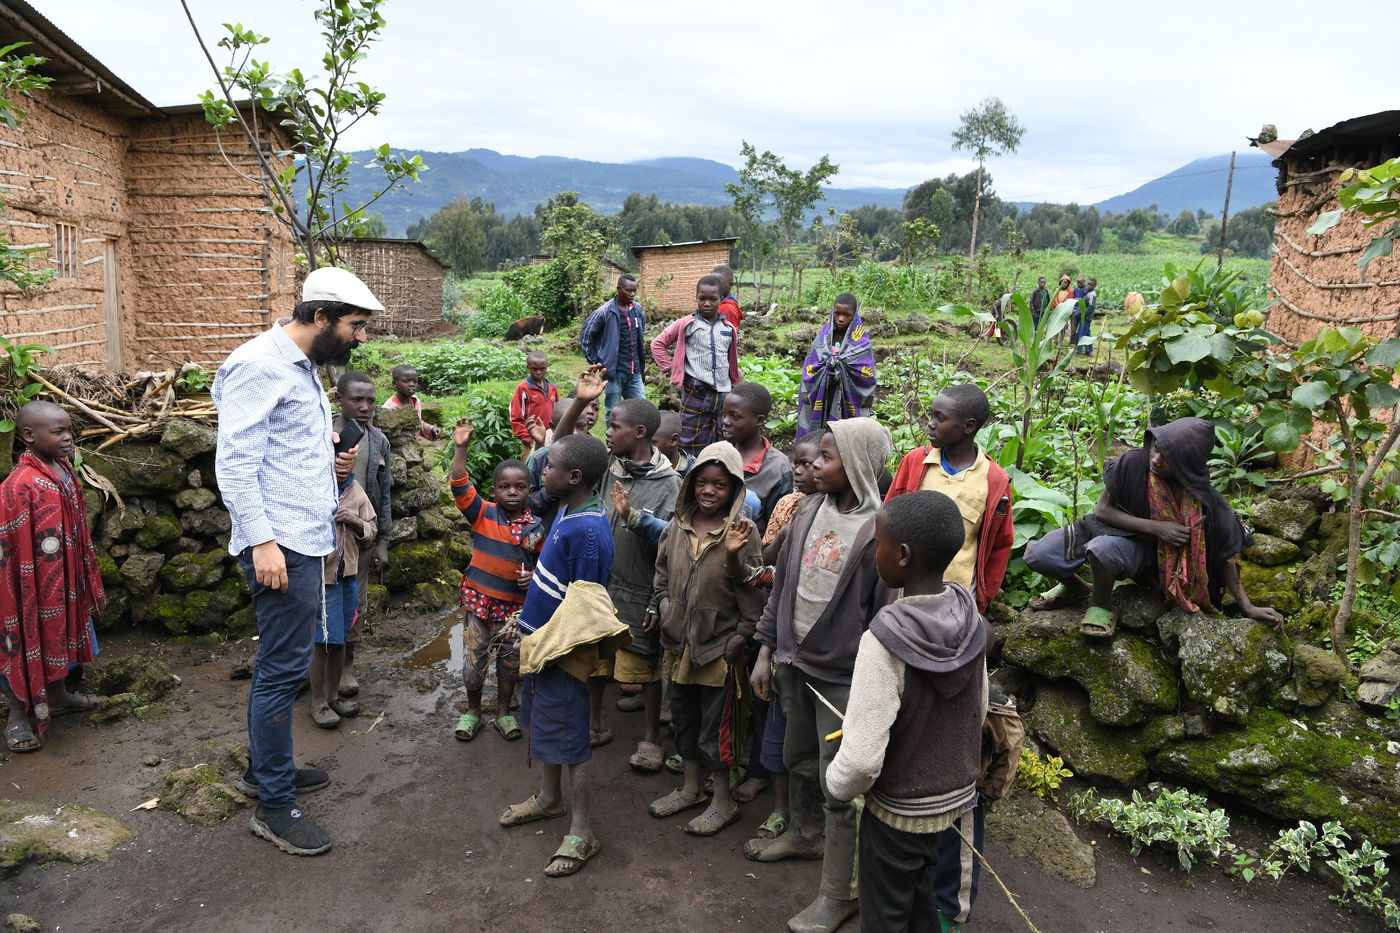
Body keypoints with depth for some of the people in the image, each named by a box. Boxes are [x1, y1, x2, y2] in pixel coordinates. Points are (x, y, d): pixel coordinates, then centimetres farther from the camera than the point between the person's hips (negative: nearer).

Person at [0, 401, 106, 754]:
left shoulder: (63, 470, 3)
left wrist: (87, 577, 18)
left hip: (66, 579, 9)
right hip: (35, 581, -9)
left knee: (62, 635, 21)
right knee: (28, 640, 5)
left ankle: (58, 697, 39)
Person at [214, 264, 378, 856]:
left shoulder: (302, 368, 17)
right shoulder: (259, 365, -13)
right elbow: (235, 463, -19)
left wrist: (328, 464, 9)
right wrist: (262, 541, -24)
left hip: (304, 539, 10)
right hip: (278, 544, -10)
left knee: (278, 662, 19)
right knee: (284, 668, -3)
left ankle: (263, 769, 34)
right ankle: (274, 806, 8)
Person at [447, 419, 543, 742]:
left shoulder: (536, 528, -4)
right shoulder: (483, 513, -7)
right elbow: (459, 486, -19)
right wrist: (461, 448, -27)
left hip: (515, 605, 1)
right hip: (479, 599, -1)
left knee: (511, 661, 12)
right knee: (474, 659, 6)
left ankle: (503, 710, 32)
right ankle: (473, 710, 28)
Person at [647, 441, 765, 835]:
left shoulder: (742, 533, -14)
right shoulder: (677, 527, 3)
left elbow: (752, 593, -12)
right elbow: (662, 573, 16)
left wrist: (741, 635, -14)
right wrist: (662, 607, 2)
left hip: (718, 647, -6)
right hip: (679, 642, 6)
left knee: (716, 725, 5)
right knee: (684, 718, 19)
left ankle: (723, 800, 23)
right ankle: (691, 788, 38)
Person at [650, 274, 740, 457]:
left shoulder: (729, 329, 10)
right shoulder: (686, 325, 0)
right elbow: (658, 343, 7)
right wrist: (670, 368, 0)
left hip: (722, 394, 4)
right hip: (695, 392, -4)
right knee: (691, 444, -3)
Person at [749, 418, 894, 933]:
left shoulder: (879, 531, -20)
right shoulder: (809, 510, 1)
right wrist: (766, 651, 10)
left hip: (842, 677, -6)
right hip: (794, 663, 7)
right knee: (799, 761, 24)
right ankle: (806, 835, 49)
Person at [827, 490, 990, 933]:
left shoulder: (885, 638, -30)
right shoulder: (970, 618, -11)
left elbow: (862, 758, -29)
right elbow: (979, 710, 4)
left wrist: (838, 785, -8)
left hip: (899, 812, -5)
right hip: (960, 798, 6)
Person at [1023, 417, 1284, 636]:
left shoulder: (1202, 498, -19)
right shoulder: (1134, 462, -20)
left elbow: (1224, 551, -9)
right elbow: (1102, 509, -11)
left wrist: (1248, 607, -11)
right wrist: (1155, 527, -22)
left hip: (1143, 547, -2)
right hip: (1109, 528, 2)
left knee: (1101, 548, -39)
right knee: (1036, 555, -20)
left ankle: (1101, 605, -9)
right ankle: (1073, 587, 15)